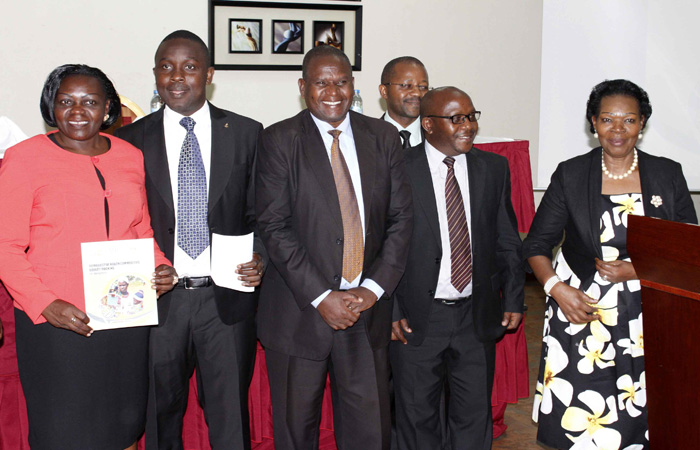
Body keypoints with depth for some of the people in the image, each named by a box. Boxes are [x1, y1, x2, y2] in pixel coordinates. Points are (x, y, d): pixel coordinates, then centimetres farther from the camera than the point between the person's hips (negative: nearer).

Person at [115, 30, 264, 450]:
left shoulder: (246, 133, 2)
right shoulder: (131, 139, 3)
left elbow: (260, 213, 7)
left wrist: (259, 257, -11)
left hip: (227, 296, 0)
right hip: (158, 299, 1)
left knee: (230, 416, 10)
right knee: (160, 414, 16)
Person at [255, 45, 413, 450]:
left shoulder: (383, 137, 6)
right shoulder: (279, 140, -3)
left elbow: (401, 218, 4)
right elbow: (274, 227, -9)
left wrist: (374, 288, -8)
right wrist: (321, 297, -15)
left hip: (367, 308, 2)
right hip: (301, 310, -2)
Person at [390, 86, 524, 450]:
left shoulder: (493, 168, 4)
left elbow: (507, 240, 10)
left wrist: (513, 299, 5)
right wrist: (391, 311, -9)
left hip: (477, 315, 3)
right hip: (416, 318, -3)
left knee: (475, 414, 14)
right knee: (417, 415, 12)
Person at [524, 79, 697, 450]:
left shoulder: (668, 174, 4)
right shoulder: (570, 174, 1)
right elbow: (536, 245, 3)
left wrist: (636, 270, -10)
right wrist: (557, 288, -14)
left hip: (646, 323, 1)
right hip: (581, 312, -1)